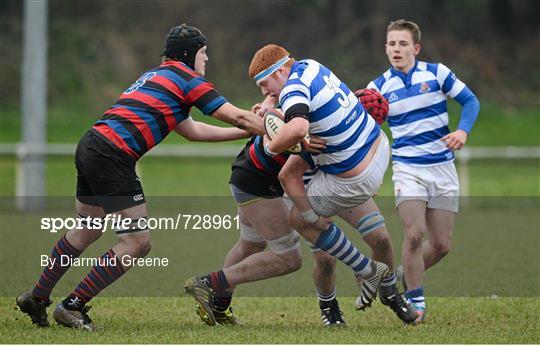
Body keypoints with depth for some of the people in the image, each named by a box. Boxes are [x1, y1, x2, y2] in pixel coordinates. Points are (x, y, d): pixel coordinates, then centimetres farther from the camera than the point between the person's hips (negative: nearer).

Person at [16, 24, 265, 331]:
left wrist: (249, 131, 33)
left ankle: (37, 298, 37)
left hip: (90, 148, 10)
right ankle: (72, 306, 0)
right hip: (113, 158, -10)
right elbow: (237, 116, -2)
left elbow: (192, 130, 32)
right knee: (138, 242, -3)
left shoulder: (157, 76, 25)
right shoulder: (187, 78, -2)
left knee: (86, 231, 26)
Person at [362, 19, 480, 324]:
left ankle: (407, 275, 30)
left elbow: (470, 100, 4)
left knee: (442, 245, 0)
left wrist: (463, 130, -12)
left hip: (443, 167, 1)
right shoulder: (379, 87, 0)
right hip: (408, 169, -1)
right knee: (415, 234, -19)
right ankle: (416, 302, -4)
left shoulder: (437, 73, -2)